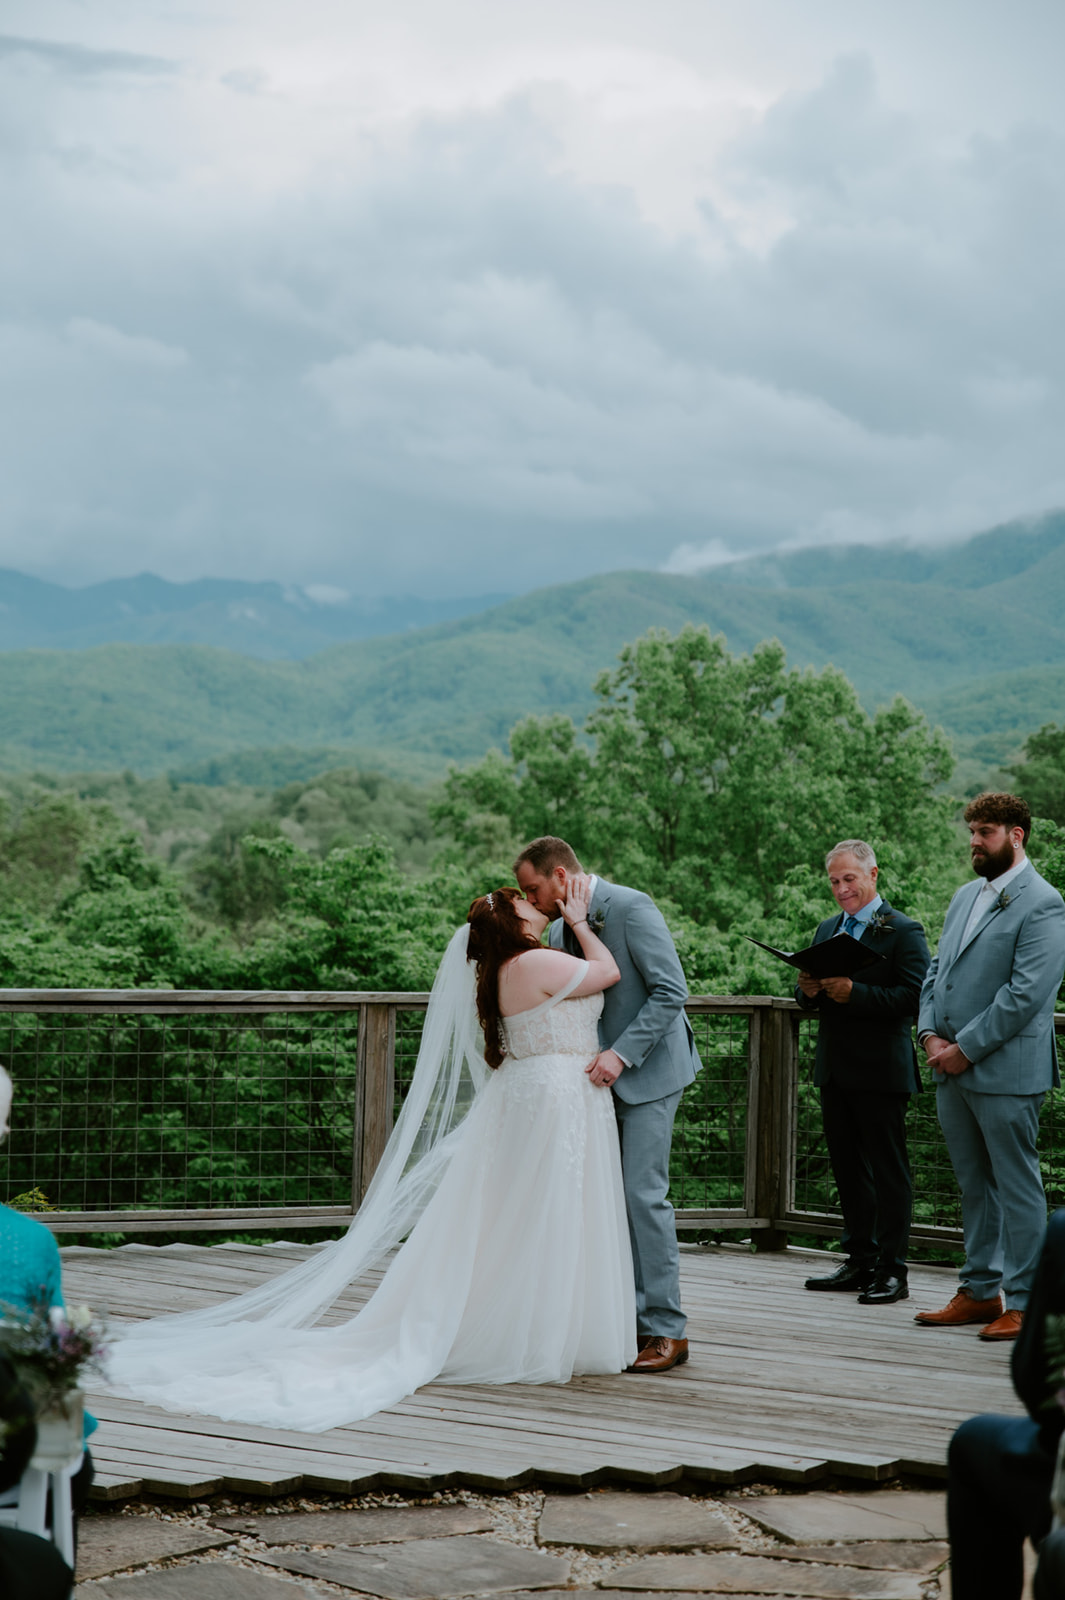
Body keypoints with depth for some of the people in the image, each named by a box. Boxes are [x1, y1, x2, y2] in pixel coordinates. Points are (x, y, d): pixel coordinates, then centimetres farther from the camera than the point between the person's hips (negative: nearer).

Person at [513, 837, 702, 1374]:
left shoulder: (631, 908, -14)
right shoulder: (560, 930, 11)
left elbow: (671, 990, -18)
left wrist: (621, 1054, -24)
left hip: (646, 1071, -8)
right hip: (600, 1075, 8)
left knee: (643, 1193, -11)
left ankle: (665, 1330, -6)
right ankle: (627, 1316, 10)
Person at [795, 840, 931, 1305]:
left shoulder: (903, 931, -8)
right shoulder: (827, 930, 16)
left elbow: (913, 997, -18)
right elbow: (809, 1000, 19)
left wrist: (854, 993, -25)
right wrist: (808, 990, -5)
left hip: (881, 1072, -8)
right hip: (835, 1070, 8)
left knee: (888, 1171, -1)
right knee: (848, 1170, 14)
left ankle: (892, 1271, 3)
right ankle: (859, 1262, 23)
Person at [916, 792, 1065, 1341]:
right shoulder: (965, 897, 17)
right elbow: (937, 972, 18)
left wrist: (965, 1049, -16)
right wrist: (931, 1035, 2)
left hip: (1005, 1070, -8)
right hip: (952, 1069, 8)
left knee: (1016, 1186, -1)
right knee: (974, 1184, 14)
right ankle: (980, 1291, 23)